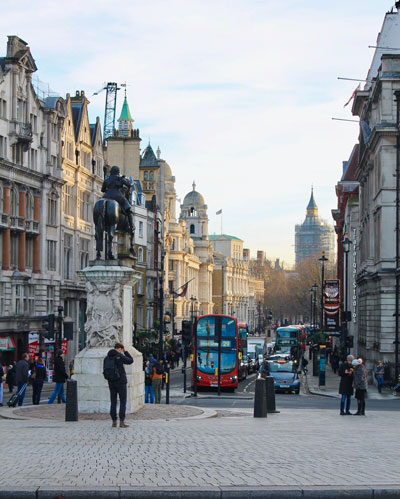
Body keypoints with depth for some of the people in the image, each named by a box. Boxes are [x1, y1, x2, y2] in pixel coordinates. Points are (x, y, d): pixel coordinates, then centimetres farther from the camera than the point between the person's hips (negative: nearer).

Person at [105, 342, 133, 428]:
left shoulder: (107, 357, 4)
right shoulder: (119, 356, -12)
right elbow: (130, 360, 1)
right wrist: (125, 352, 8)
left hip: (111, 383, 5)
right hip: (121, 382, -5)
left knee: (113, 402, 9)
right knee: (123, 402, 1)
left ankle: (114, 421, 9)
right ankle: (122, 421, -3)